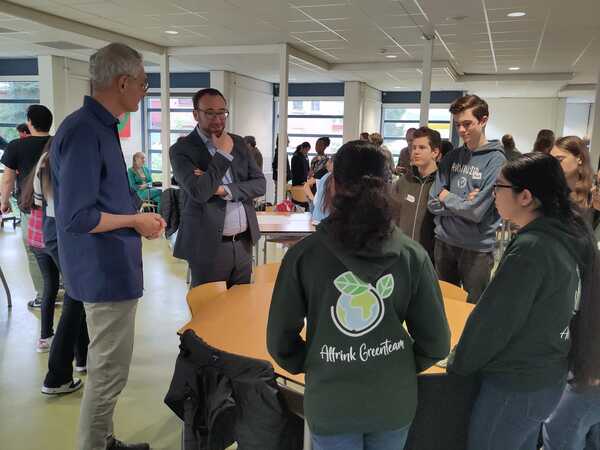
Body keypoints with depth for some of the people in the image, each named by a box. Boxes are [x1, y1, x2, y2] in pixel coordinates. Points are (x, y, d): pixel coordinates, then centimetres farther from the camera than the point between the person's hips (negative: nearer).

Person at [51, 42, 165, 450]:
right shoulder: (83, 132, -21)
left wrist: (139, 216, 6)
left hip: (114, 267, 10)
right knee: (109, 372, 3)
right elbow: (77, 218, -25)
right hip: (106, 271, -10)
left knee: (107, 366, 21)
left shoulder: (101, 127, 10)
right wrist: (135, 221, -13)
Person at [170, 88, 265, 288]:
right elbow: (199, 192, -20)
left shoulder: (237, 142, 10)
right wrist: (223, 153, -13)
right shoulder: (182, 149, -6)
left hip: (243, 243, 5)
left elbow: (260, 184, 3)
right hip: (209, 246, -5)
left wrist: (224, 190, -12)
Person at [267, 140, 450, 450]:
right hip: (394, 401, 2)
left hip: (330, 404, -2)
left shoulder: (303, 254, -16)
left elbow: (279, 340, -9)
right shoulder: (412, 255, -12)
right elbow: (436, 343, -6)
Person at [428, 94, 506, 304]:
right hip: (444, 242, 5)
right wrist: (462, 202, -16)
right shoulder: (451, 157, 3)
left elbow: (476, 211, -20)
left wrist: (447, 197, -6)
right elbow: (434, 203, -1)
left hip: (477, 248, -5)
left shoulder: (496, 160, -13)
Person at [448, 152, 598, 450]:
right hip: (548, 377, 8)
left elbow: (492, 320, -22)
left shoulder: (530, 249, -27)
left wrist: (458, 363, -7)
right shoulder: (567, 237, 0)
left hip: (516, 385, -8)